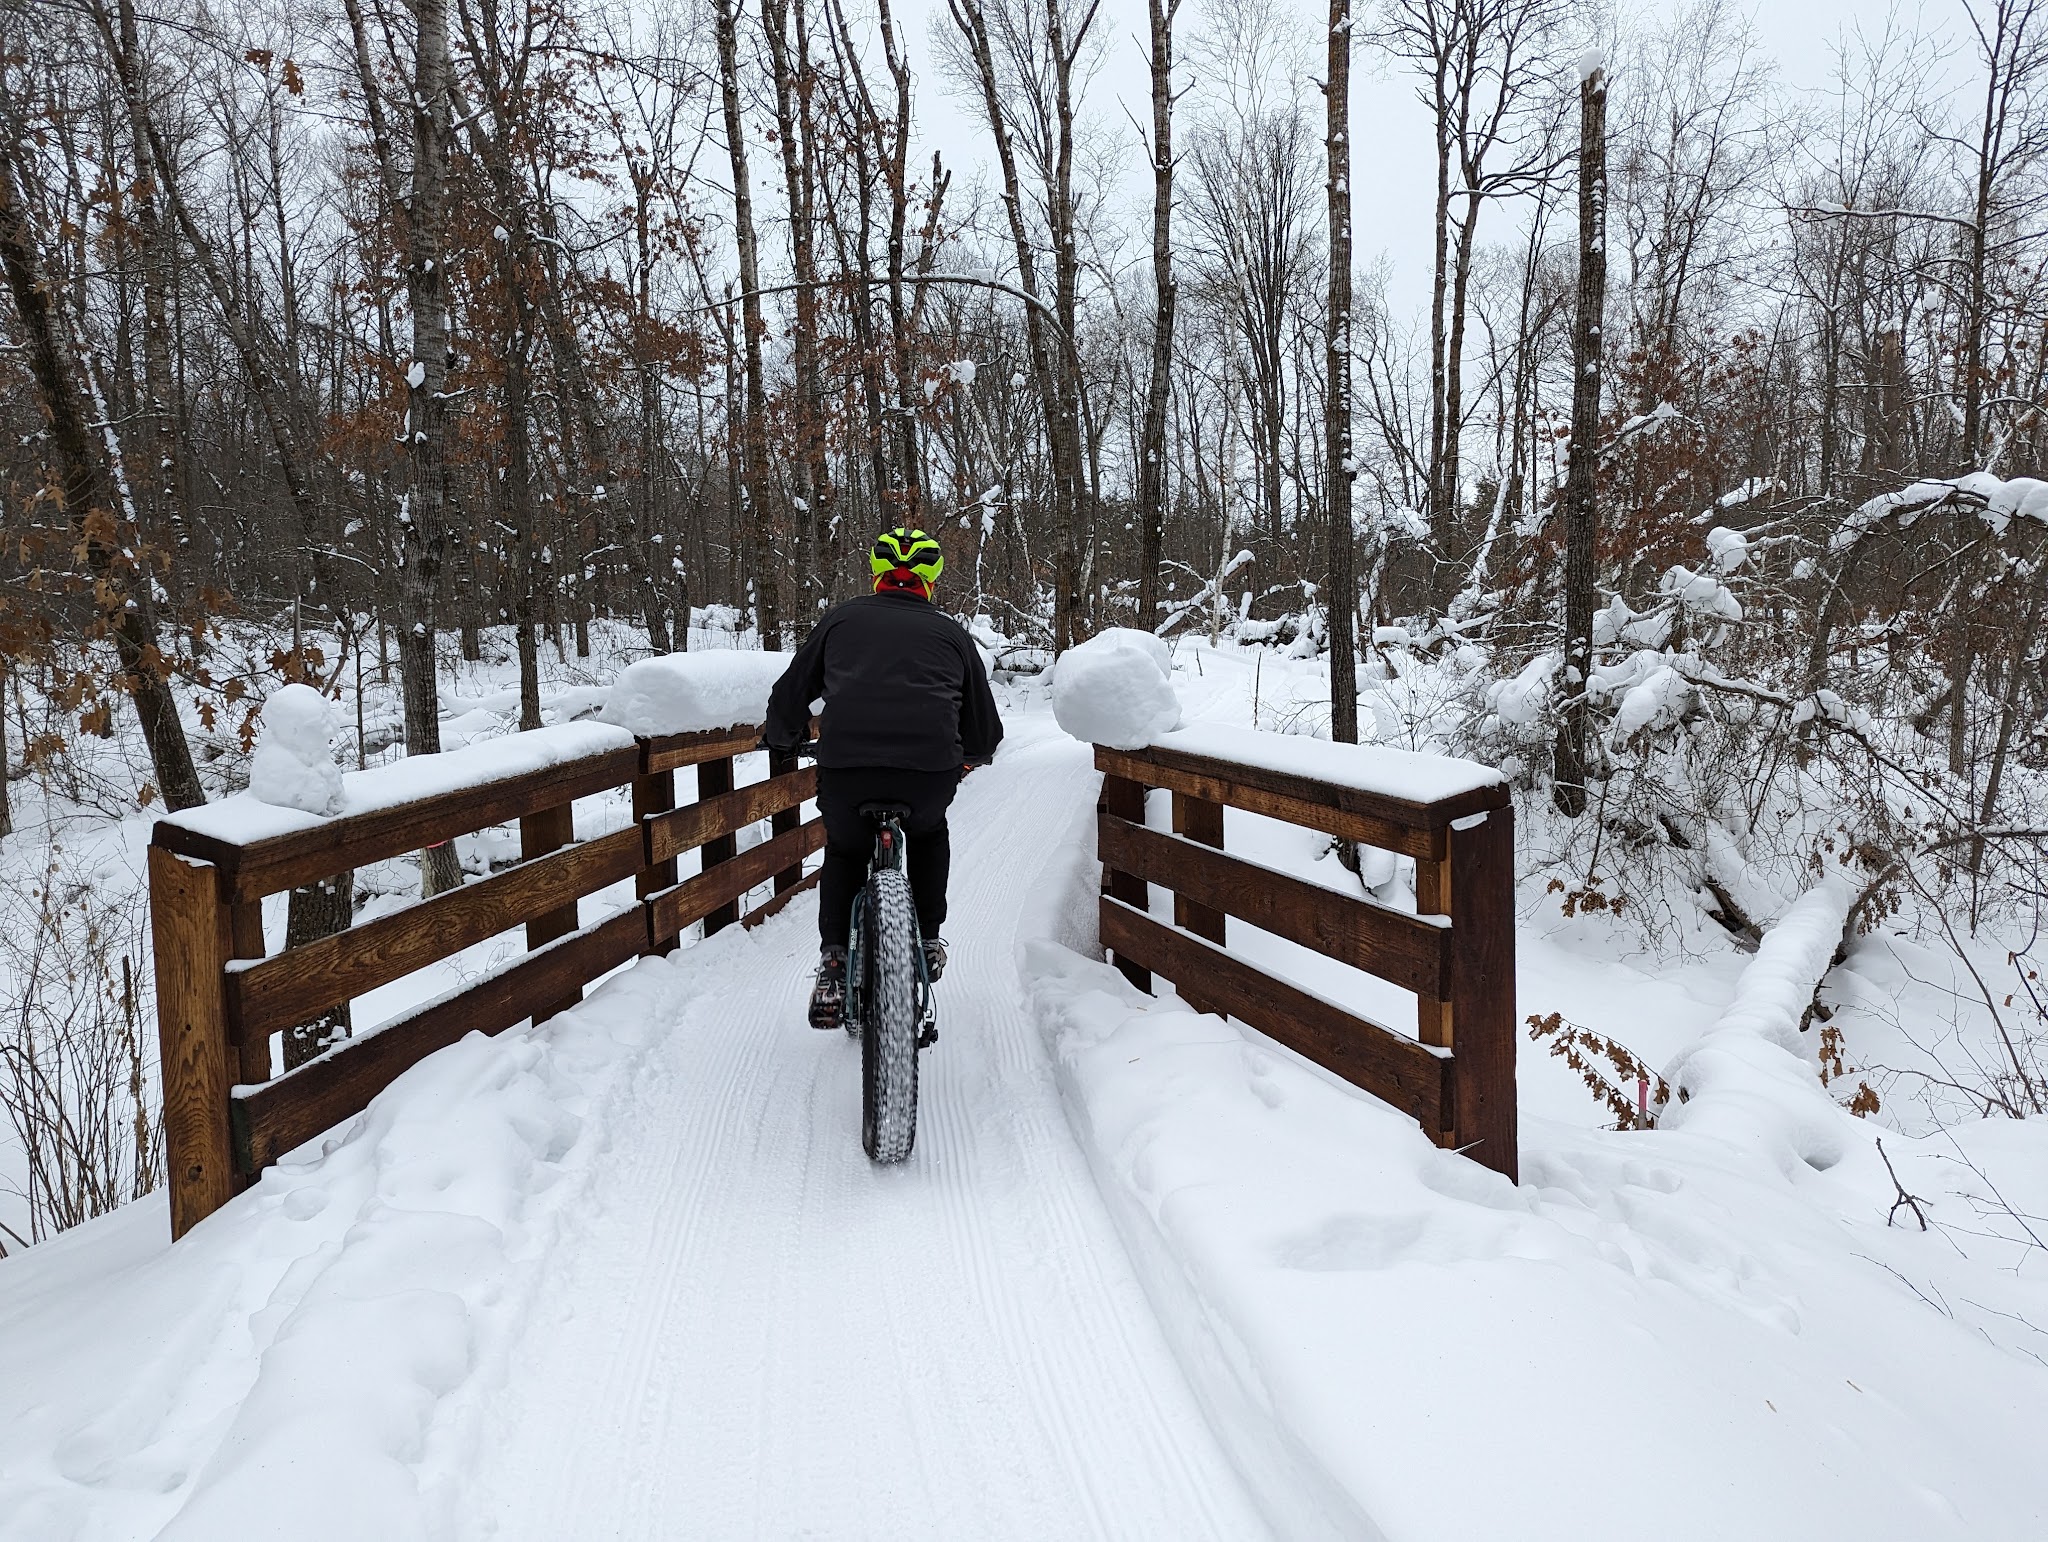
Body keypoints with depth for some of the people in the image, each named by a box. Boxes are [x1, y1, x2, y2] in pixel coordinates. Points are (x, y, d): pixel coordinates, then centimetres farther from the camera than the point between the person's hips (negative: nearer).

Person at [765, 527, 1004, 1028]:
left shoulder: (842, 619, 19)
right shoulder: (951, 632, 20)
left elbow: (788, 698, 21)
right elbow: (985, 729, 25)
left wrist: (782, 738, 43)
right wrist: (970, 755, 48)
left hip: (845, 767, 0)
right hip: (930, 771, 1)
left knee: (844, 850, 29)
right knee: (929, 832, 35)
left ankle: (833, 966, 15)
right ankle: (928, 941, 33)